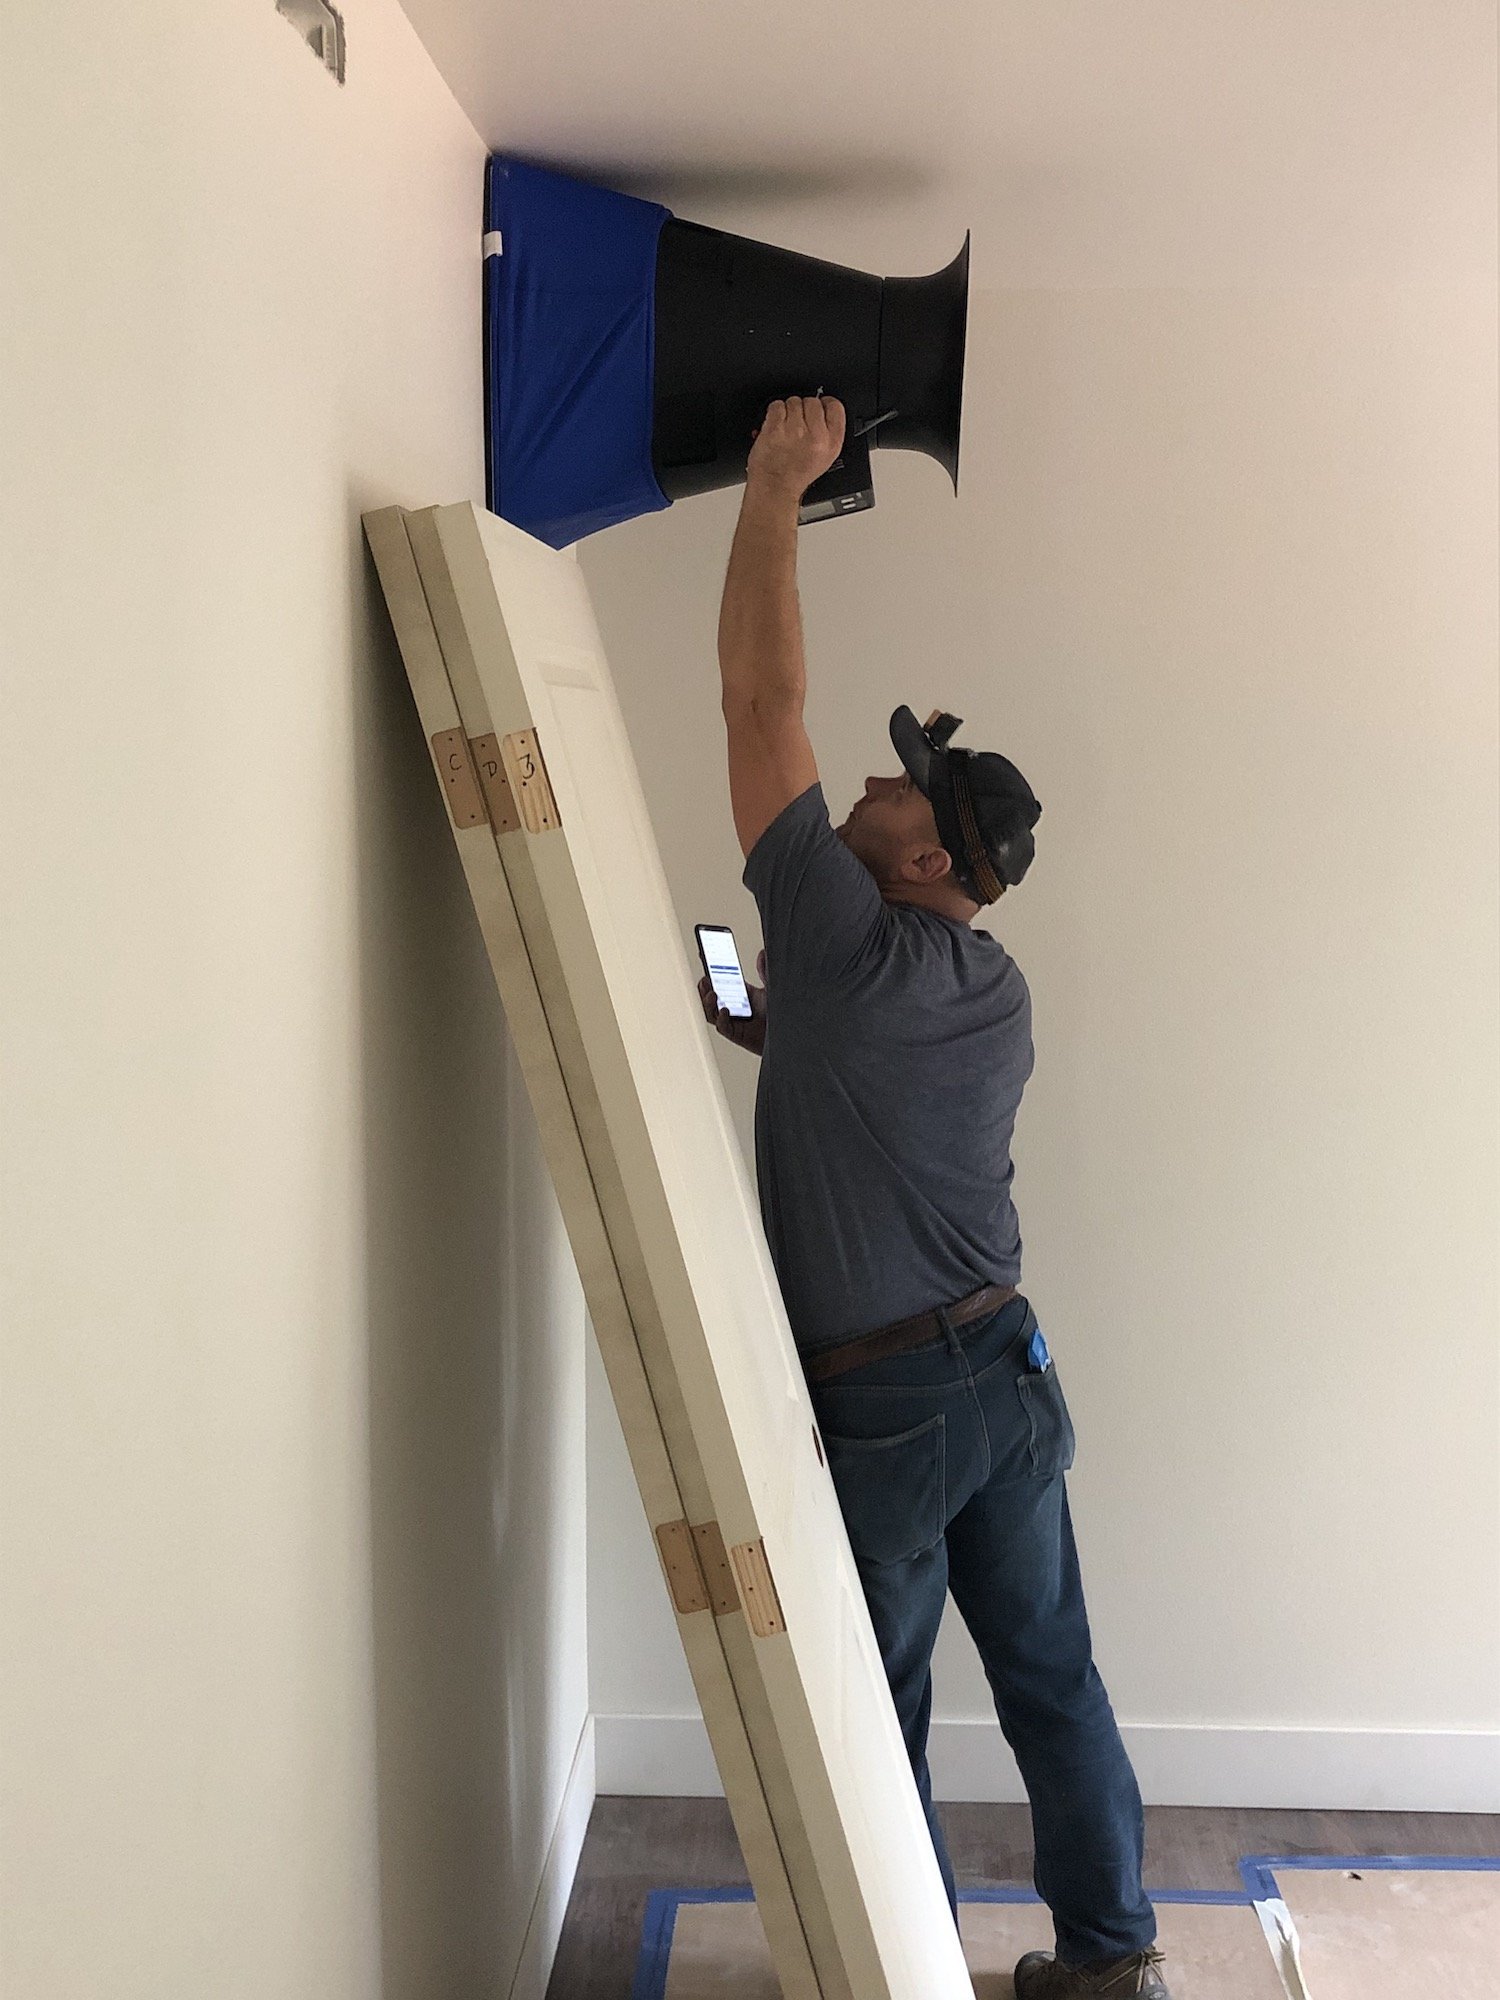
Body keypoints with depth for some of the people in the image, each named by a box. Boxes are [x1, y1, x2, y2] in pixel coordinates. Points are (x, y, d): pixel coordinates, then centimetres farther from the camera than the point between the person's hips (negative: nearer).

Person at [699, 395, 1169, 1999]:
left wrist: (773, 491, -10)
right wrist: (762, 1024, 14)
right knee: (1052, 1678, 19)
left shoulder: (846, 943, -18)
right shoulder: (995, 992, 5)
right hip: (1010, 1375, 7)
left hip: (884, 1410, -7)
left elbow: (760, 704, -16)